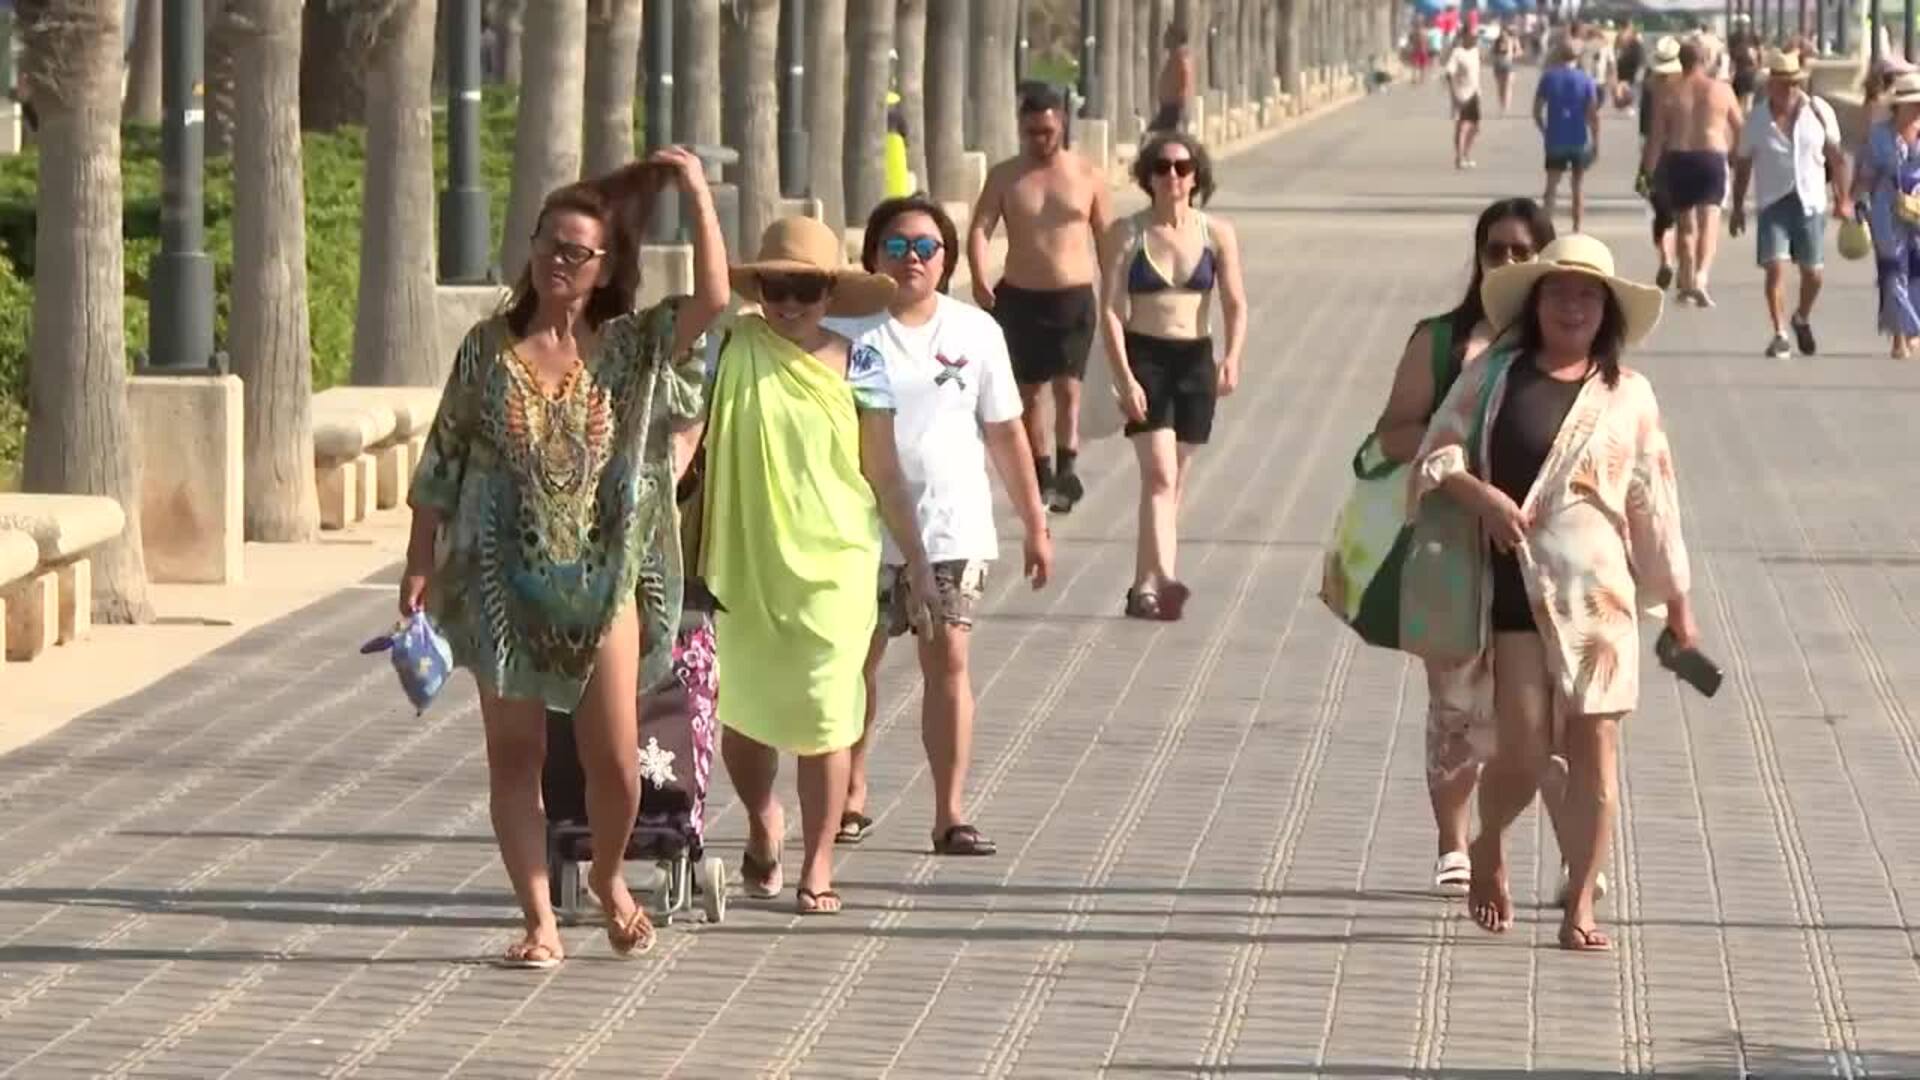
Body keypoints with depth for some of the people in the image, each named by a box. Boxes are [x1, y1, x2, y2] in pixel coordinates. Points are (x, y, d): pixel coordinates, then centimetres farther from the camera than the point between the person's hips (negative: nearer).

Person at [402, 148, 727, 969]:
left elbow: (711, 300, -14)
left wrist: (698, 194, -12)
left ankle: (609, 878, 27)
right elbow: (441, 466, 5)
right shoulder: (489, 349, 2)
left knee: (614, 759, -1)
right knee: (515, 754, 3)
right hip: (504, 583, 1)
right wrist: (420, 565, 0)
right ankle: (539, 921, 9)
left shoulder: (630, 349, 2)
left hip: (604, 581, 0)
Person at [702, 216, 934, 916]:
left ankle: (818, 865, 11)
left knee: (823, 717, -1)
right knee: (741, 709, 9)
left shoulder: (857, 366, 0)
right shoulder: (734, 351, -3)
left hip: (833, 565, 0)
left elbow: (884, 475, 5)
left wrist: (917, 564, 6)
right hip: (743, 564, 1)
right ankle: (762, 825, 38)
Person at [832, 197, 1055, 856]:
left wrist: (1035, 523, 12)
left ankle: (950, 813, -4)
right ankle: (851, 797, 25)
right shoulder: (848, 330, -1)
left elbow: (1004, 432, 11)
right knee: (855, 660, 8)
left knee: (948, 661, -5)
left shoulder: (975, 332, 5)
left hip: (953, 528, 1)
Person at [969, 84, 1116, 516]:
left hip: (1073, 298, -2)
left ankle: (1068, 471, -18)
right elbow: (980, 227, -7)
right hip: (1020, 297, 2)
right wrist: (979, 278, -25)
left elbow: (1105, 239, 8)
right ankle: (1040, 472, 21)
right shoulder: (1004, 177, 2)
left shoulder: (1087, 176, 2)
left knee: (1068, 385, -14)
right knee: (1029, 390, 9)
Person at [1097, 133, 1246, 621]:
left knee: (1172, 482, 8)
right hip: (1144, 358, -3)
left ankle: (1143, 588, 16)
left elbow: (1235, 305, 0)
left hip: (1195, 361, 3)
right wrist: (1124, 377, -15)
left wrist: (1232, 358, -18)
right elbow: (1110, 310, -6)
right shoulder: (1127, 233, -3)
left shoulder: (1217, 234, 3)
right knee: (1159, 475, -17)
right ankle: (1163, 579, -28)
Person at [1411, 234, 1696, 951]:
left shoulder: (1628, 395, 10)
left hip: (1596, 593, 1)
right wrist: (1479, 494, -15)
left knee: (1593, 746, -3)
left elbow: (1652, 502, 13)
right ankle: (1488, 851, 26)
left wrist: (1676, 602, 15)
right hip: (1512, 590, -1)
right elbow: (1437, 450, 5)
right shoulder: (1492, 376, 8)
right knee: (1521, 752, -6)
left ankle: (1580, 905, 5)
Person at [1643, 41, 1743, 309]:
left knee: (1686, 225, 14)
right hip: (1712, 158, -1)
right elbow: (1739, 128, 10)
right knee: (1709, 222, -6)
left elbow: (1656, 137, -2)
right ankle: (1701, 276, -27)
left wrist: (1648, 171, 4)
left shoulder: (1670, 94, -1)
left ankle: (1687, 285, 21)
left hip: (1678, 159, 1)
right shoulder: (1721, 91, 0)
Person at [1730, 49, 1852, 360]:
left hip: (1810, 202, 1)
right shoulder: (1758, 120, -2)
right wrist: (1738, 207, 8)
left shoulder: (1819, 112, -1)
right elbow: (1743, 165, 7)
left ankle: (1803, 319, 36)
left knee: (1813, 273, 7)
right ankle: (1780, 335, -9)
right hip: (1773, 203, -1)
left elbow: (1836, 156, 7)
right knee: (1775, 267, -14)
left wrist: (1843, 198, 5)